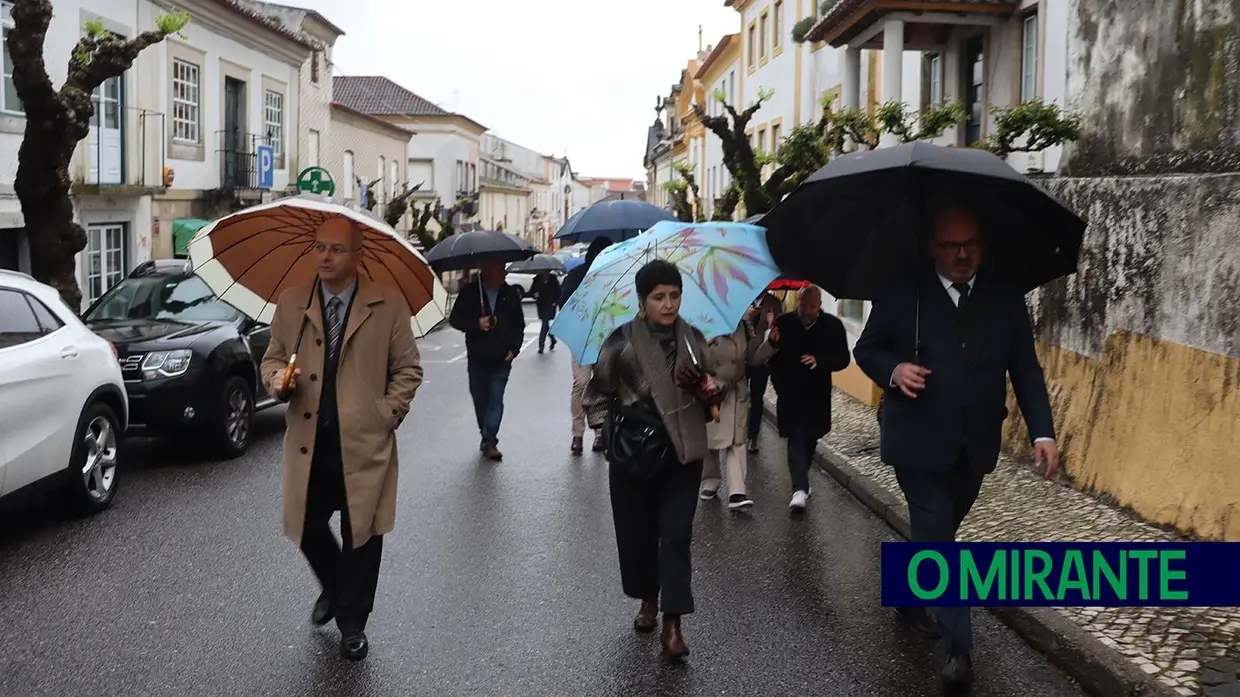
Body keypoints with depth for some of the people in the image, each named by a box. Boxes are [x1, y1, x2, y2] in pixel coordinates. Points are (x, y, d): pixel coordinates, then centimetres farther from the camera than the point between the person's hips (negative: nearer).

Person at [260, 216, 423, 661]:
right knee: (308, 527, 8)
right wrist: (276, 379, -8)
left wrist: (386, 415, -6)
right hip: (308, 441, 3)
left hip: (364, 442, -2)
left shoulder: (388, 306, -1)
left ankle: (352, 623, 24)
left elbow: (408, 369, 3)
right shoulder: (290, 304, 7)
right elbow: (272, 356, 15)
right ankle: (332, 588, 40)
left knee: (361, 533, 5)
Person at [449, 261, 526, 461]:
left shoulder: (511, 293, 0)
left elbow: (519, 324, 9)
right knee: (480, 399, 11)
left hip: (502, 359, -1)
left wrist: (514, 348, -2)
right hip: (477, 358, 1)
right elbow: (454, 319, -2)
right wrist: (476, 324, -18)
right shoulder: (470, 292, -5)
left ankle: (489, 441, -8)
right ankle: (488, 439, 27)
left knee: (496, 399, -8)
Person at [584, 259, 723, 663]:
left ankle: (673, 623, -3)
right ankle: (648, 600, 33)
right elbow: (598, 393, 4)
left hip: (682, 453, 1)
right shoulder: (622, 341, -4)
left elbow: (712, 397, 13)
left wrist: (706, 388, -9)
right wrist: (608, 426, -8)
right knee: (635, 532, 10)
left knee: (676, 535, -5)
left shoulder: (693, 339, 5)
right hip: (631, 453, -1)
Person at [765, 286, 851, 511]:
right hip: (790, 394, -1)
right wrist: (778, 382, -6)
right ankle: (800, 488, -13)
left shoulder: (833, 325, -4)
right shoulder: (783, 322, -4)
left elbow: (843, 358, -5)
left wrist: (819, 361, -21)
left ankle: (801, 482, 34)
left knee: (809, 439, 14)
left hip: (817, 395, 2)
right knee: (796, 439, -8)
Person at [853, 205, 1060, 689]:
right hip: (919, 443, -3)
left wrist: (1042, 432, -7)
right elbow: (866, 349, 2)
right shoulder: (902, 294, -4)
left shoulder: (1005, 300, 3)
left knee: (936, 534, 19)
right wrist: (893, 370, -21)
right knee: (938, 540, -4)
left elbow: (1026, 370, 3)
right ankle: (958, 648, 1)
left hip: (973, 446, 4)